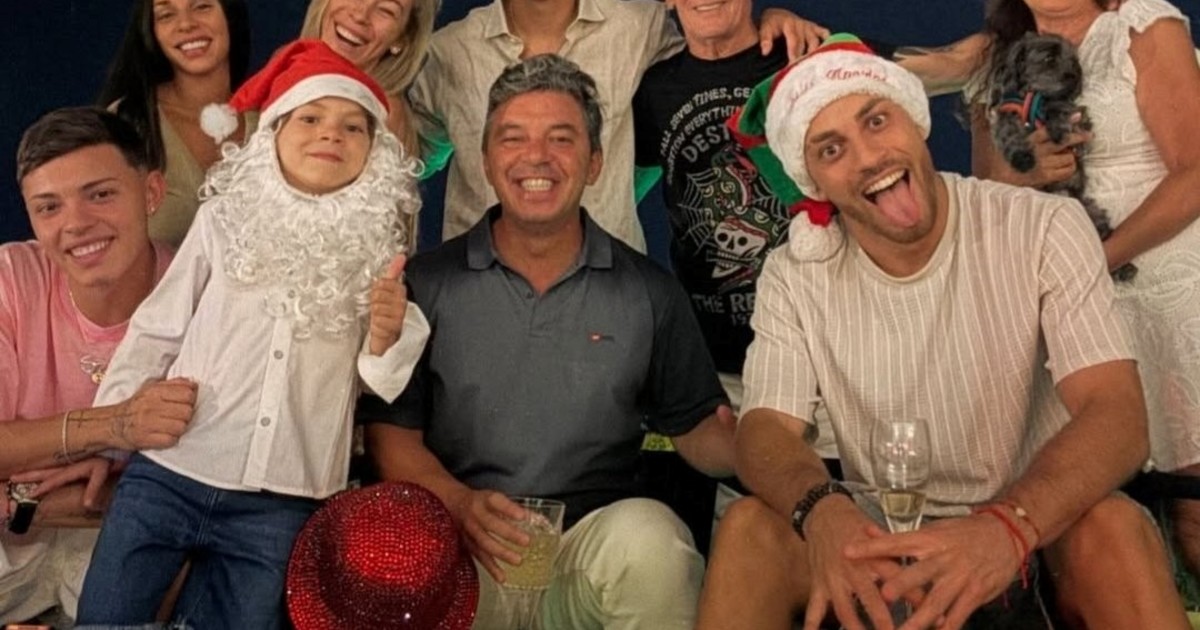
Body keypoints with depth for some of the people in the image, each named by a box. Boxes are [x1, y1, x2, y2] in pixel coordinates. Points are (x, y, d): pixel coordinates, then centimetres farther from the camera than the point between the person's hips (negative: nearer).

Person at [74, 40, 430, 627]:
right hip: (168, 478, 0)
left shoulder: (376, 247, 2)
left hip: (281, 507, 0)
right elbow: (154, 333, 7)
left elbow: (382, 381, 8)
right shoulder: (225, 219, 2)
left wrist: (386, 338, -12)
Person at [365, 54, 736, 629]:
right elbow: (392, 431, 4)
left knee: (650, 537, -32)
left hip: (596, 542, 1)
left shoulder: (649, 291, 7)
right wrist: (460, 504, -17)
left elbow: (697, 427, 12)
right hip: (467, 557, -1)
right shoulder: (427, 283, 5)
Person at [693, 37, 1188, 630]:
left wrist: (1009, 525, -42)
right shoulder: (793, 276, -4)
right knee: (748, 528, -25)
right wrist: (821, 510, -37)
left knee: (1113, 525, -33)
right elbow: (766, 429, -12)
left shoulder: (1043, 229, -10)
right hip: (879, 539, 2)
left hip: (1038, 527, -1)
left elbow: (1117, 414, -20)